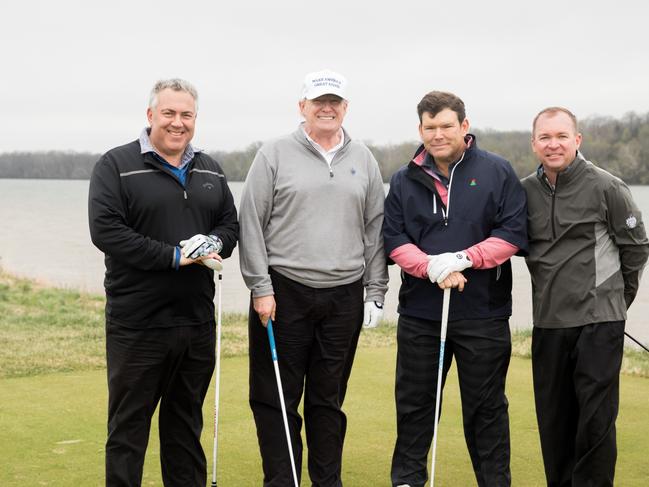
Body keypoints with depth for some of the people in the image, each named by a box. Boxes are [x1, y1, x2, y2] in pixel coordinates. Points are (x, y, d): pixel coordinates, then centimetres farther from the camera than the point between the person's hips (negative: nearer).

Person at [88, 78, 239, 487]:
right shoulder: (117, 165, -5)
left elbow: (231, 222, 17)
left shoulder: (210, 170, 13)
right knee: (129, 422, 4)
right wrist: (173, 257, -18)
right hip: (137, 321, -5)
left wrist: (214, 244, -7)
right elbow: (105, 230, -15)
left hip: (197, 319, 5)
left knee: (187, 422, 16)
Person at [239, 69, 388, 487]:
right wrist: (261, 288, -8)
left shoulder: (363, 159, 11)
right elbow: (252, 224, -3)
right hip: (284, 291, -2)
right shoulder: (275, 154, 1)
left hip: (344, 296, 3)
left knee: (329, 400, 12)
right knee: (276, 398, 3)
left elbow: (375, 229, 11)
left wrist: (376, 291, 5)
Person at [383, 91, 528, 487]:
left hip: (483, 314, -2)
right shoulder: (405, 180, 7)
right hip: (419, 312, 2)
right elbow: (394, 239, 1)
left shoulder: (497, 172, 0)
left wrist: (463, 259, -16)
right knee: (414, 402, 11)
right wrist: (432, 267, -16)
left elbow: (514, 232, -5)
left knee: (486, 406, 8)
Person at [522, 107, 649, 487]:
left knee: (595, 419, -3)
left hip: (598, 321, -4)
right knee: (553, 419, 12)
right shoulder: (526, 191, 5)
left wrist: (614, 297, 11)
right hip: (548, 322, 4)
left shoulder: (606, 187, -6)